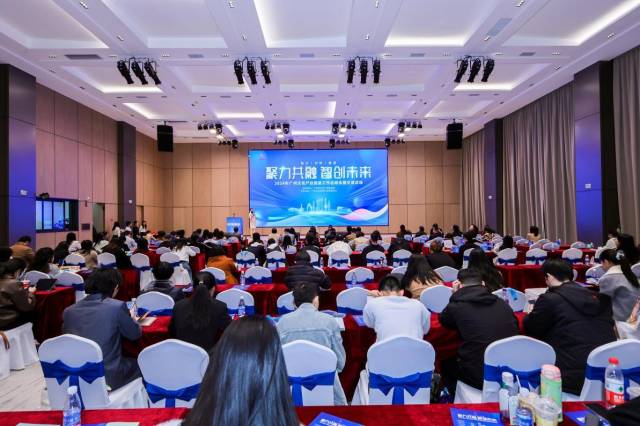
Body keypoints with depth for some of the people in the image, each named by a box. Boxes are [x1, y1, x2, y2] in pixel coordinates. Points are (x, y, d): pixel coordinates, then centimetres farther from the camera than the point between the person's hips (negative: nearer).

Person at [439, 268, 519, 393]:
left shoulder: (457, 305, -9)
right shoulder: (503, 303, 2)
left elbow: (443, 319, 13)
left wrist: (455, 294, 15)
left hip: (480, 377, -5)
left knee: (446, 364, 25)